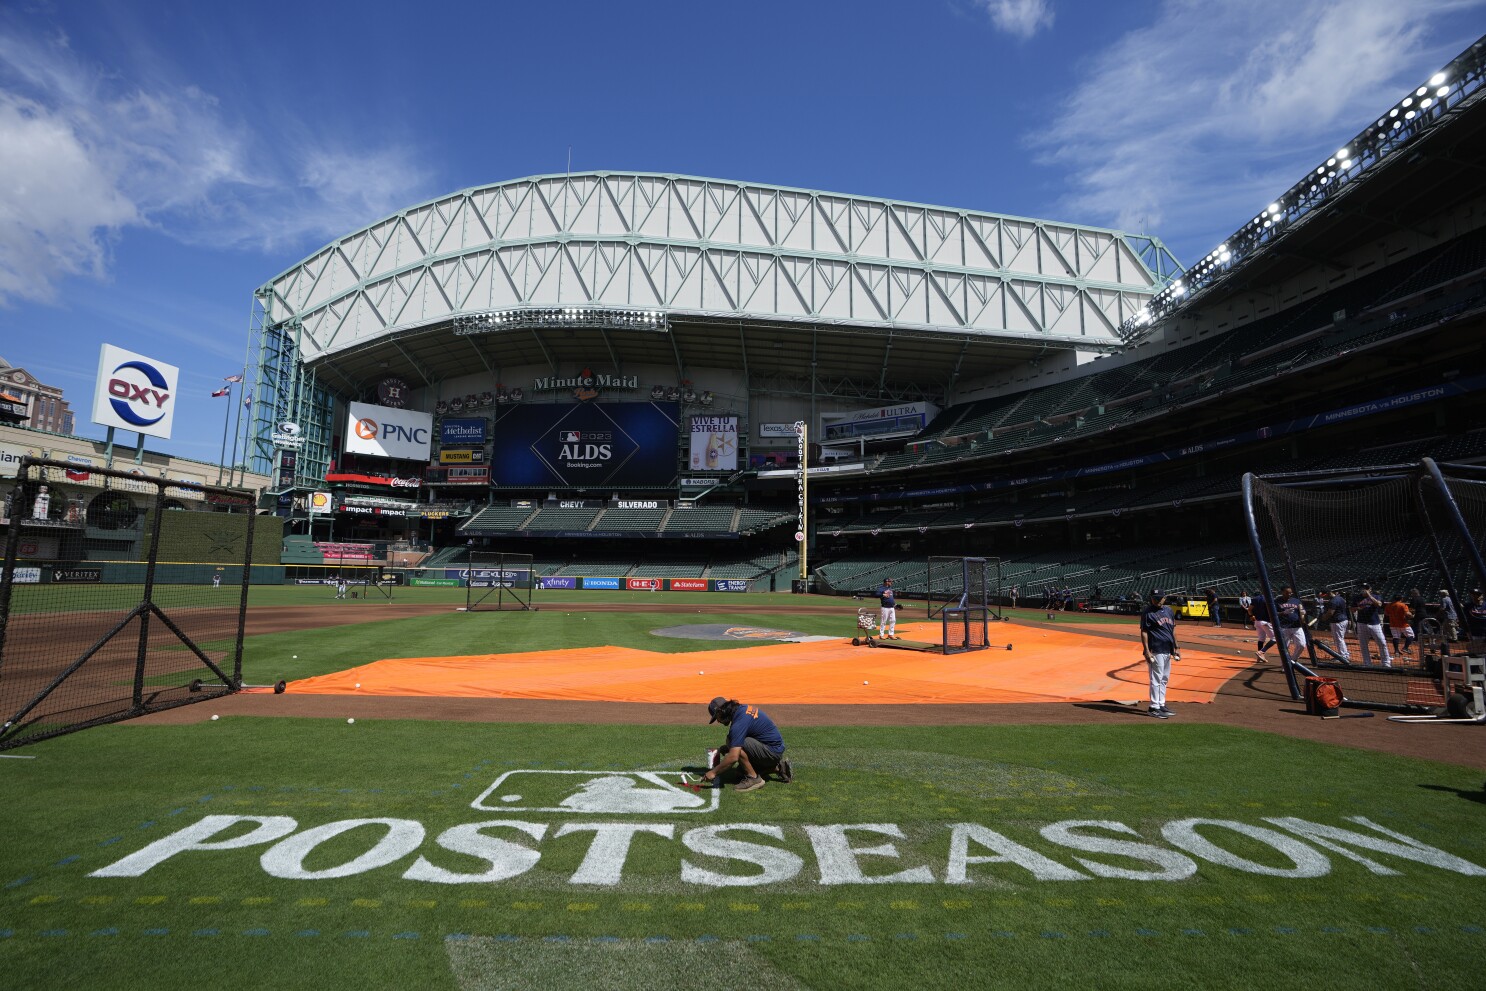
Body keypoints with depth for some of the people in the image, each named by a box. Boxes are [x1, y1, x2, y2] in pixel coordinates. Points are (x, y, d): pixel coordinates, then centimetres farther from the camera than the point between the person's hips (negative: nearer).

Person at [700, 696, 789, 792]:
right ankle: (778, 768, 19)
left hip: (772, 751, -10)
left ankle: (753, 778, -10)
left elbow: (733, 757, -30)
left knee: (737, 744, -23)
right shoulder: (742, 708, 5)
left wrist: (714, 772, -20)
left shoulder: (739, 722, -25)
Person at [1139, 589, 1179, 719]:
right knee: (1156, 679, -5)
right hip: (1156, 651, -8)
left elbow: (1173, 630, 19)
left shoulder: (1169, 611, 13)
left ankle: (1161, 704, 24)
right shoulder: (1147, 612, -9)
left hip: (1168, 651, 8)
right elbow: (1144, 632, -12)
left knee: (1164, 679, 14)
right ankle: (1154, 707, 0)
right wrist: (1147, 651, -18)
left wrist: (1176, 648, 15)